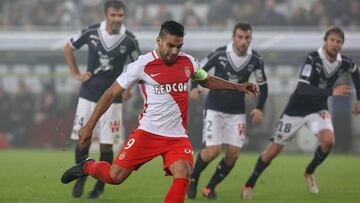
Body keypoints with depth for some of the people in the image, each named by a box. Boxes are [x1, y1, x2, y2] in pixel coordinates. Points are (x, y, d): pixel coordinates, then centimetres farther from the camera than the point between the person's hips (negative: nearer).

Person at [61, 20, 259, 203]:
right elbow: (111, 93, -3)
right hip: (147, 133, -3)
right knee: (115, 176, -7)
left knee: (183, 174, -23)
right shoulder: (142, 65, -9)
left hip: (177, 136, 3)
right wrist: (90, 125, -6)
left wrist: (237, 87, 16)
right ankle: (88, 167, 27)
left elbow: (207, 81, 26)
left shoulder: (188, 62, 4)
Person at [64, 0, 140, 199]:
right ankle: (80, 178, 23)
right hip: (88, 96, 1)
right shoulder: (91, 32, -9)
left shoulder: (129, 40, -10)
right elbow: (68, 48, 9)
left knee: (106, 145, -1)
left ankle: (100, 186, 14)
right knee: (82, 141, 0)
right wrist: (76, 74, 4)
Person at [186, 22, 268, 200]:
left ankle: (210, 188, 15)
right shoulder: (219, 54, -15)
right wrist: (194, 88, -24)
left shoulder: (256, 60, -8)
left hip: (236, 112, 3)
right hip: (214, 109, -3)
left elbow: (262, 86, 5)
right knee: (212, 151, -14)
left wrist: (259, 108, -8)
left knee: (233, 154, -5)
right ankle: (193, 179, 15)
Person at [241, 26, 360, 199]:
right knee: (274, 150, 2)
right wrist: (331, 92, -45)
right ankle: (249, 185, 21)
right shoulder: (313, 59, -27)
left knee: (328, 141, -24)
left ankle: (309, 172, 5)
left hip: (318, 110, 4)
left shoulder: (344, 62, -10)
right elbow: (302, 90, -36)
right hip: (296, 109, -3)